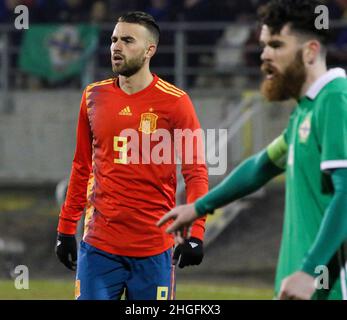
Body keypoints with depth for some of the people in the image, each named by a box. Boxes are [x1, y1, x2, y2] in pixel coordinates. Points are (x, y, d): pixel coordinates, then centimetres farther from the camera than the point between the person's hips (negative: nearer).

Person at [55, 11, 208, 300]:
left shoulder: (174, 101, -3)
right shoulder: (94, 97, 9)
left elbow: (196, 172, -4)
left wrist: (195, 233, -15)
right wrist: (66, 228, 14)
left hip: (154, 248, -3)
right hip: (99, 244, 3)